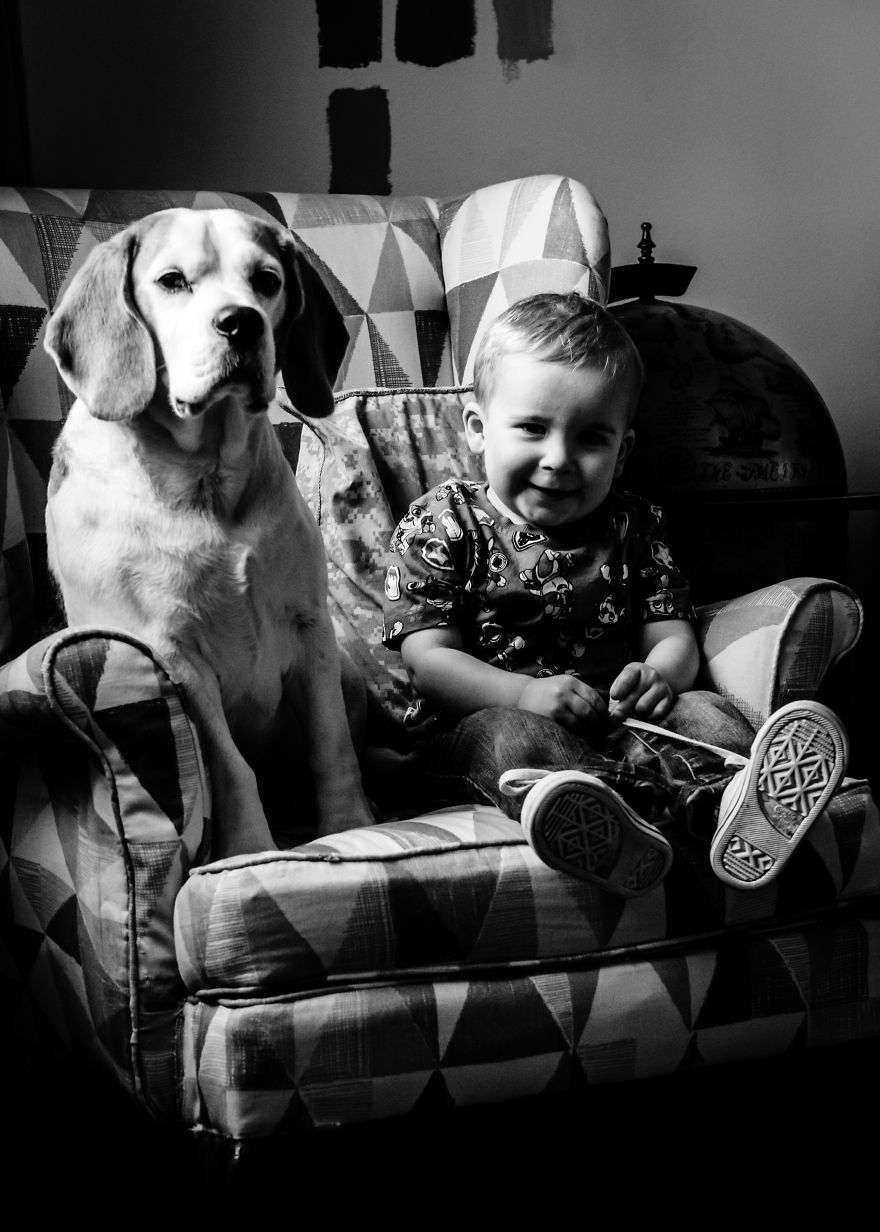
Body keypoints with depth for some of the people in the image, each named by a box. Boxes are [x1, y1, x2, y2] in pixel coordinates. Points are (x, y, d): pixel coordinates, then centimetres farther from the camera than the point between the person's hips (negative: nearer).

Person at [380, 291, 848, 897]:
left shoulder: (634, 527, 14)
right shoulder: (441, 527, 2)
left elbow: (674, 637, 10)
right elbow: (429, 658, -7)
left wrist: (661, 674, -18)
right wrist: (525, 694, -25)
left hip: (613, 725, 4)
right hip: (477, 721, -3)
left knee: (707, 711, -21)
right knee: (509, 737, -36)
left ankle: (743, 803, -59)